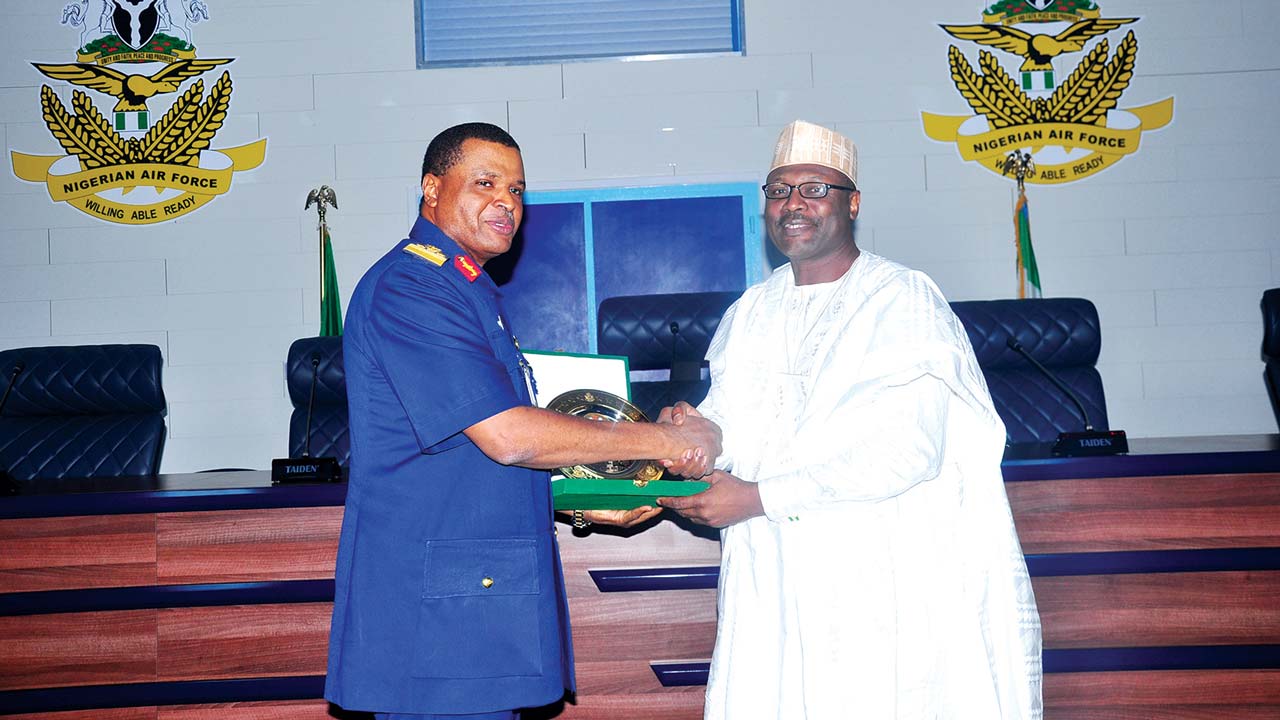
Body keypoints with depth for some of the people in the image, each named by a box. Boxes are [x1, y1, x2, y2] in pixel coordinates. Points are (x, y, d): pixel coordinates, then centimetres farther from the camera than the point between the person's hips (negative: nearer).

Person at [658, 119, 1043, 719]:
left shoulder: (904, 299, -8)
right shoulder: (751, 311, 12)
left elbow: (908, 451, -19)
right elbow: (726, 417, 15)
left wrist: (757, 497, -19)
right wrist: (691, 429, -11)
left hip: (881, 584, -5)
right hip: (771, 577, 5)